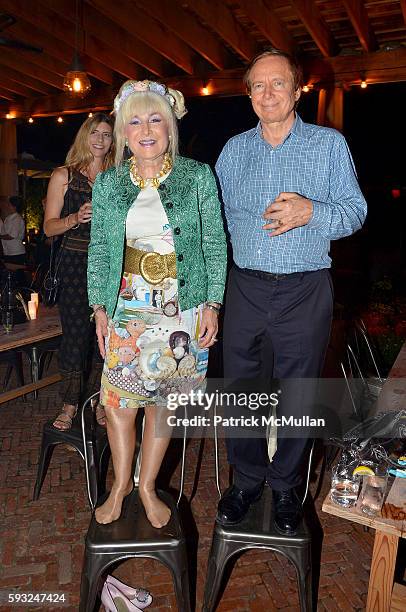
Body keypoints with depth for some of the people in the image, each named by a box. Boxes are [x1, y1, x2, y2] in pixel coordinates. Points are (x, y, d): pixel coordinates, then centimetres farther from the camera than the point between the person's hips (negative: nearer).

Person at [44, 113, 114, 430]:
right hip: (76, 263, -2)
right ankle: (70, 404, 14)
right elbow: (50, 227, 2)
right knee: (76, 334, -1)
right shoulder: (64, 175, 6)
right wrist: (76, 218, -15)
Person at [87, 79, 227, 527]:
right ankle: (121, 484, 30)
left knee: (162, 402, 8)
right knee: (118, 402, 5)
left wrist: (212, 305, -5)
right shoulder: (107, 184, 5)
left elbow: (215, 244, -1)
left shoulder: (198, 177, -2)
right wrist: (100, 309, 3)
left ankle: (147, 486, 30)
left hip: (183, 310, -1)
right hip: (127, 311, 2)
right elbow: (99, 250, 8)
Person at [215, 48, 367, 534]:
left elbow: (356, 210, 0)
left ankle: (285, 487, 29)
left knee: (297, 396, 7)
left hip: (305, 293, -2)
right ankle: (247, 480, 30)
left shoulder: (329, 144, 3)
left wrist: (311, 212, -21)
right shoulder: (234, 149, 12)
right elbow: (216, 213, 15)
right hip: (245, 288, 3)